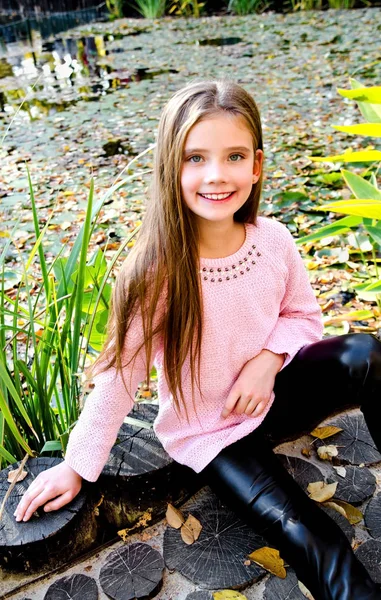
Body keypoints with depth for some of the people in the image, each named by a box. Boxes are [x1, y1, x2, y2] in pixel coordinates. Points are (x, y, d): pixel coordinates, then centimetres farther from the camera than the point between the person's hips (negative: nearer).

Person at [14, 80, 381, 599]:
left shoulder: (273, 239, -14)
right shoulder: (156, 270, -25)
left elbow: (303, 315, 3)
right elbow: (121, 375, -15)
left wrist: (268, 357, -18)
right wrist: (76, 465, -8)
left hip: (272, 394, 4)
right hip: (210, 433, -3)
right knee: (314, 545, -19)